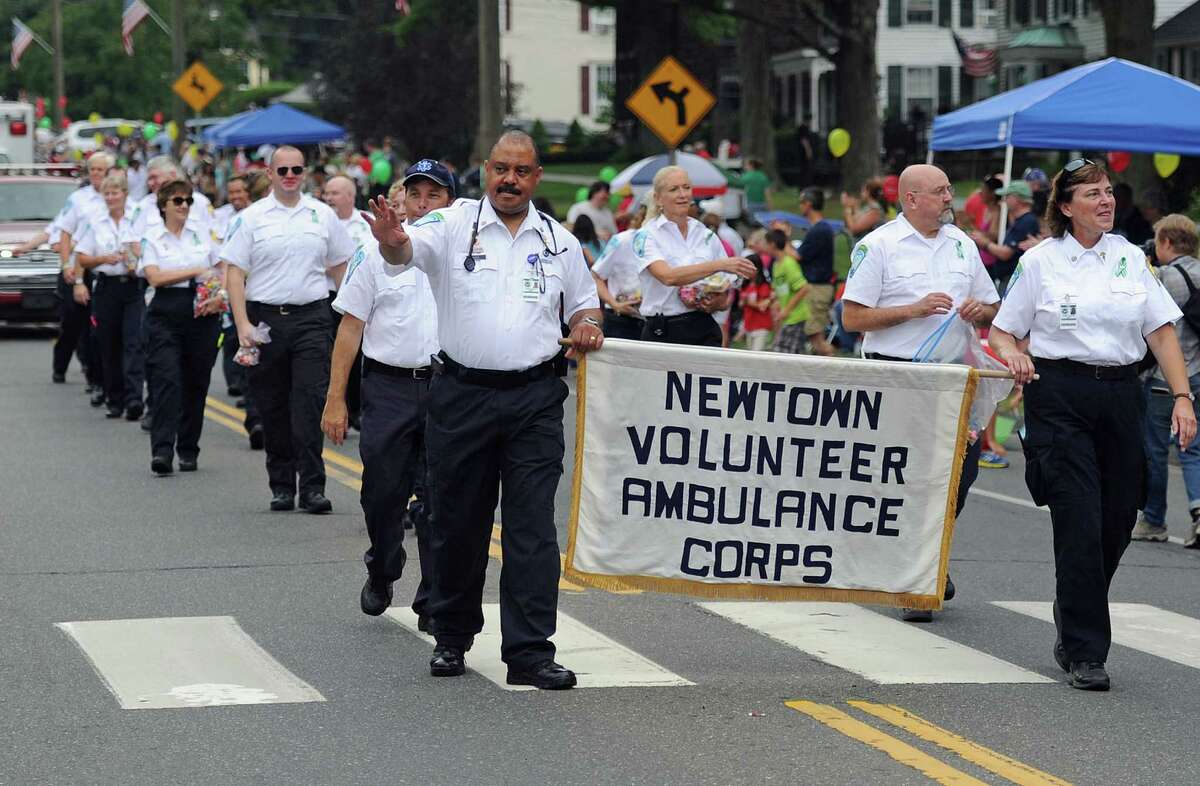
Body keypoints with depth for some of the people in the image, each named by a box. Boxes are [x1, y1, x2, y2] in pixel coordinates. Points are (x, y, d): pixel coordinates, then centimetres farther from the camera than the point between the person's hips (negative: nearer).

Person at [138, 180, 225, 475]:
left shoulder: (202, 237, 13)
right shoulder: (152, 239, 4)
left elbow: (222, 274, 15)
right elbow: (155, 277, -9)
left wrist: (219, 296, -6)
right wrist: (198, 271, -10)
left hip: (201, 315, 3)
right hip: (166, 315, -3)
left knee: (196, 384, 4)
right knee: (167, 381, -14)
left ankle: (188, 451, 12)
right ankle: (162, 450, -21)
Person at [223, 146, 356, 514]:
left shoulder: (323, 215, 8)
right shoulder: (251, 217, 2)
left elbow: (341, 267, 16)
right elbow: (235, 274, -1)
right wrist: (243, 326, -10)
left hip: (311, 319, 0)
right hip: (265, 319, 0)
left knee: (311, 402, -10)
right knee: (273, 407, 7)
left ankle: (312, 486, -10)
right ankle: (281, 486, 16)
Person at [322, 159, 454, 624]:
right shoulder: (377, 249, 3)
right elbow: (351, 325, 3)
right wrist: (335, 398, -1)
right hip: (388, 387, 0)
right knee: (382, 492, 5)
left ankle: (434, 604, 7)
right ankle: (381, 574, 32)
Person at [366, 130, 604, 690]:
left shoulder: (560, 243, 11)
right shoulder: (454, 226, 1)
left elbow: (584, 303, 23)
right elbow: (409, 250, -18)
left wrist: (587, 325, 0)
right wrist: (392, 241, -42)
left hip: (535, 398, 1)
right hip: (462, 395, -1)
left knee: (533, 526, -5)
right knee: (458, 523, 8)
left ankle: (529, 652, -3)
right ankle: (451, 638, 25)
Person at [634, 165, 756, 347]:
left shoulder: (707, 236, 12)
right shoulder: (647, 236, -1)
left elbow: (726, 298, 17)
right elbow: (668, 276, -20)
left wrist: (717, 303, -7)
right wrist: (720, 265, -26)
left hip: (704, 332, 3)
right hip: (662, 333, -3)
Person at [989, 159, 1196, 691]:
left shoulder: (1130, 257, 10)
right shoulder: (1040, 261, 1)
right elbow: (1002, 331, 7)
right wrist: (1013, 355, -16)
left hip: (1120, 395, 4)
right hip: (1060, 397, -4)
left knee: (1116, 522, 6)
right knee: (1079, 523, -9)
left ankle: (1072, 628, 29)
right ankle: (1084, 653, -3)